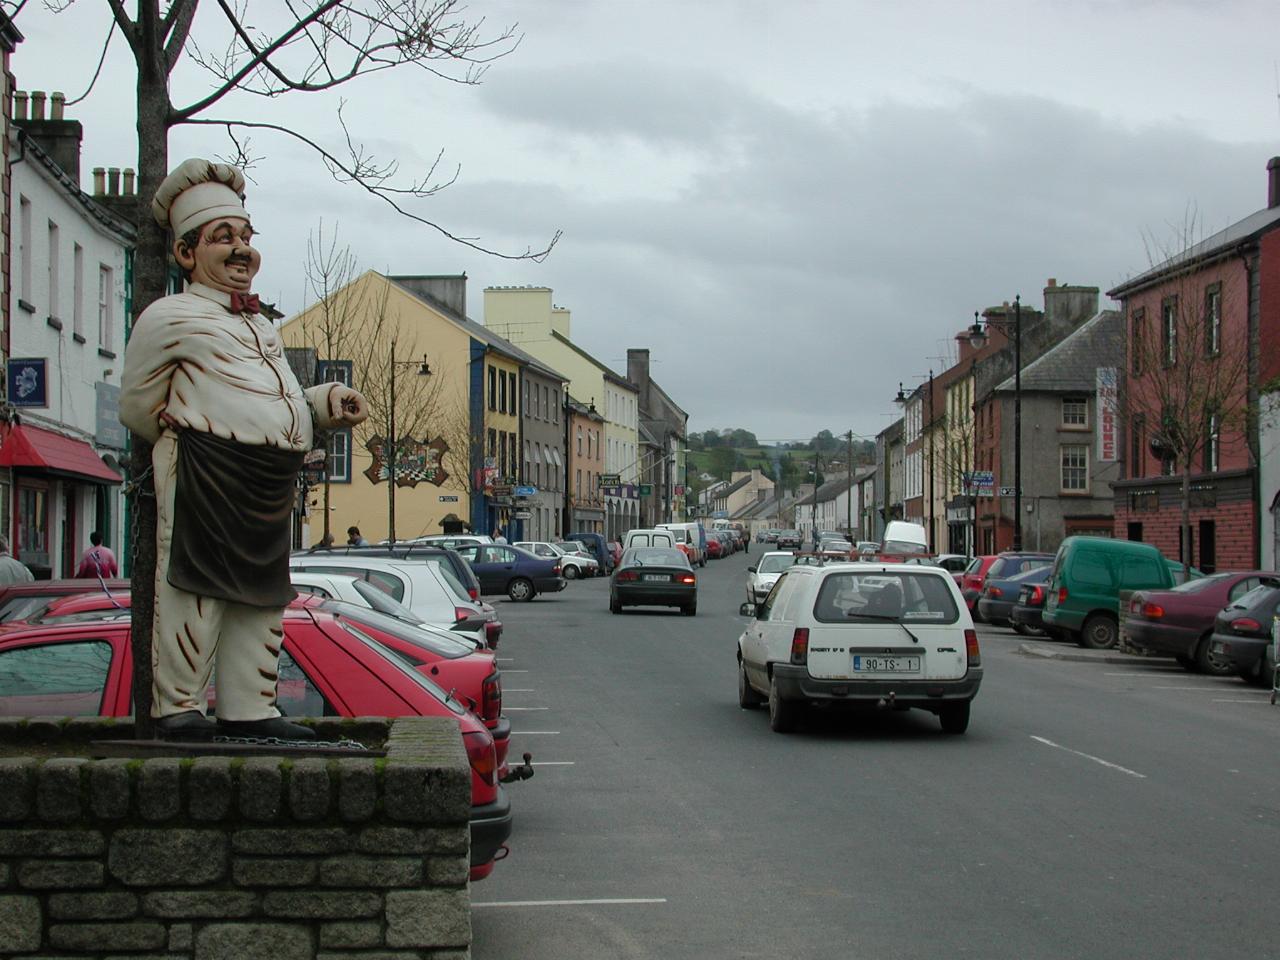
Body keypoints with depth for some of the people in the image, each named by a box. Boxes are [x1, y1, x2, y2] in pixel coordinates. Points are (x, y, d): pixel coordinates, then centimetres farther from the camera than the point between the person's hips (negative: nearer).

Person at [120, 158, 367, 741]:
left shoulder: (262, 327, 25)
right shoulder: (171, 317, 0)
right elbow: (136, 407, 5)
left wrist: (329, 399, 13)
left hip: (272, 486, 8)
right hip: (204, 474, -8)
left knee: (261, 595, 9)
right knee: (195, 586, -8)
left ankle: (249, 708, 16)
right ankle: (178, 705, -1)